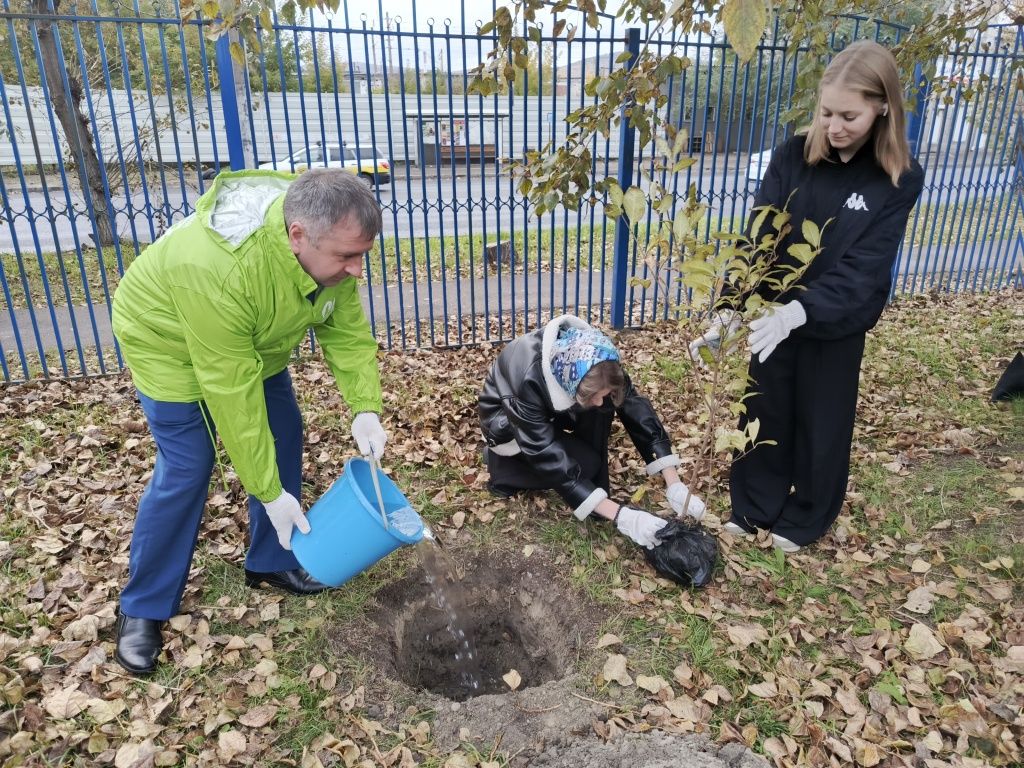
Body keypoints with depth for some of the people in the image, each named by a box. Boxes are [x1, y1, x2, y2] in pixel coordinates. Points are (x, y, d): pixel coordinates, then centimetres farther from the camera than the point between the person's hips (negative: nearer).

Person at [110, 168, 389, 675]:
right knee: (185, 470, -7)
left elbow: (347, 329, -14)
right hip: (169, 342, -6)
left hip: (255, 343, 7)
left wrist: (365, 408, -27)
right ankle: (142, 608, 14)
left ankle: (270, 561, 25)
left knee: (285, 439, 5)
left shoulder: (328, 244, -24)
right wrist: (269, 492, -30)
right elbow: (232, 393, -37)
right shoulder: (216, 269, -43)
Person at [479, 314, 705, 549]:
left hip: (549, 410, 5)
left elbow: (634, 406, -23)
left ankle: (595, 488, -10)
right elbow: (549, 458, -38)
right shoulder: (528, 380, -41)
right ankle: (504, 466, -4)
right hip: (507, 419, -4)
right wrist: (619, 515, -41)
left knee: (600, 405, -24)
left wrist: (675, 485, -30)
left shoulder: (596, 363, -28)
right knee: (584, 462, -24)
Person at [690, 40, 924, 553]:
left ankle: (805, 519, 37)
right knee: (764, 413, 14)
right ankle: (754, 506, 36)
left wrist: (798, 311, -36)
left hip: (838, 323, -2)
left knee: (821, 421, 14)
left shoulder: (899, 180, -13)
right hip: (774, 313, 2)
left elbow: (862, 271, -21)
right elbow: (757, 240, -15)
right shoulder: (792, 156, -9)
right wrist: (733, 308, -28)